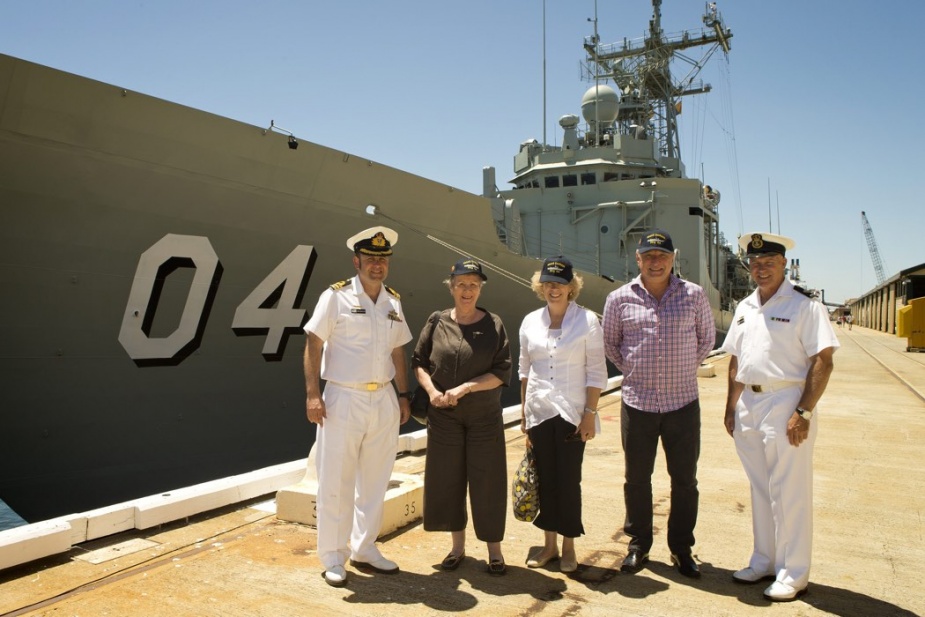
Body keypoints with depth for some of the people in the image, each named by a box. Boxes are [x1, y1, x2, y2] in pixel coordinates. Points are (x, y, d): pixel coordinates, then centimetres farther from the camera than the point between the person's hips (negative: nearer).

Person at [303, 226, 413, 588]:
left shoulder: (393, 301, 10)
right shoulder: (336, 296, -6)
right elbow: (313, 345, -8)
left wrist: (403, 395, 10)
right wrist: (313, 394, -15)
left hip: (384, 401, 5)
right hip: (343, 400, -5)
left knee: (375, 481, 14)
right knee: (335, 483, 3)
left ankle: (364, 550, 29)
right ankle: (333, 558, 19)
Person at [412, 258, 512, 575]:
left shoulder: (494, 325, -3)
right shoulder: (437, 322, 1)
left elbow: (502, 372, -7)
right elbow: (419, 361, 5)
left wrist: (465, 388, -17)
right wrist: (432, 391, -11)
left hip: (484, 417, -2)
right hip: (444, 416, 2)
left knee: (487, 480, 5)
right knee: (448, 479, 10)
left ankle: (494, 549, 23)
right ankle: (457, 545, 28)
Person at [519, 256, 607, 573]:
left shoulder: (587, 320, -4)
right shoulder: (530, 321, 6)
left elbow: (597, 372, -5)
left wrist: (590, 413, -10)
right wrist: (523, 412, 10)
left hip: (571, 413, -3)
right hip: (538, 412, 3)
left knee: (569, 479, 1)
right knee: (545, 479, 9)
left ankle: (569, 547, 19)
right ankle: (549, 544, 24)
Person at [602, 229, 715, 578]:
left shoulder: (694, 295, 0)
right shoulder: (620, 298, 0)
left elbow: (707, 339, 13)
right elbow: (610, 343, 14)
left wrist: (684, 369, 7)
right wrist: (632, 370, 7)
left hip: (683, 402, 0)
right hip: (637, 402, 0)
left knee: (685, 480, 8)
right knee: (636, 478, 10)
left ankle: (681, 548, 26)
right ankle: (638, 545, 27)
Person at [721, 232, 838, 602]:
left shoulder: (804, 306, -8)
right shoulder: (745, 308, 13)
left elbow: (823, 361, -14)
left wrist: (803, 412, -19)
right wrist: (730, 407, 13)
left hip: (785, 404, -6)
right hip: (748, 406, 7)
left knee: (788, 493, 2)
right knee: (760, 490, 16)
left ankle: (793, 574, 16)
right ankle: (764, 561, 30)